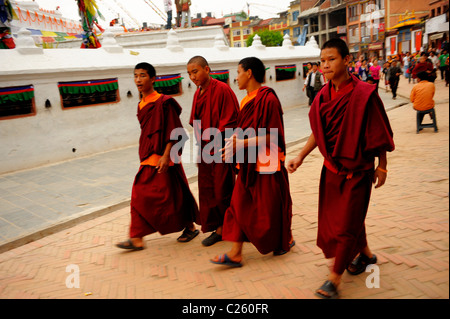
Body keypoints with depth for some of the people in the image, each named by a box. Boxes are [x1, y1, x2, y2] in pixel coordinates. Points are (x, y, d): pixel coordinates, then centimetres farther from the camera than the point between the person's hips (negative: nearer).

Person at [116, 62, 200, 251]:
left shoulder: (163, 103, -13)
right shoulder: (141, 105, 11)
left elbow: (174, 132, -16)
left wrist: (166, 155, -22)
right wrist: (145, 155, 20)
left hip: (163, 159, -8)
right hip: (148, 159, 8)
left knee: (172, 196, 2)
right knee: (139, 196, 6)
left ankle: (190, 227, 22)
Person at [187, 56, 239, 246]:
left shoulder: (222, 90, -12)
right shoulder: (198, 94, 11)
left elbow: (231, 120, -14)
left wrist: (217, 139, -19)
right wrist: (200, 148, 13)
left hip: (221, 150, -7)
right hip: (205, 151, 8)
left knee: (223, 190, 1)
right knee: (208, 191, 10)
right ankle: (218, 228, 21)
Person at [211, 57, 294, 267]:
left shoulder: (268, 99, -16)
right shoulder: (246, 101, 10)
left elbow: (271, 136, -19)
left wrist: (242, 143, -23)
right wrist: (236, 140, -3)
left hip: (266, 164, -8)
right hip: (248, 164, 8)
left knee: (270, 208, 8)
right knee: (239, 206, 5)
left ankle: (286, 240, 34)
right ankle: (235, 253, 10)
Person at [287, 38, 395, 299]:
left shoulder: (364, 94, -17)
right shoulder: (324, 96, 0)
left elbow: (380, 133, -11)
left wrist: (382, 167, -5)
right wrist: (301, 156, 1)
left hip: (357, 169, -6)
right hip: (332, 167, 7)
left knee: (347, 222, -1)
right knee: (335, 216, 18)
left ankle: (334, 279, 10)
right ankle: (365, 254, 43)